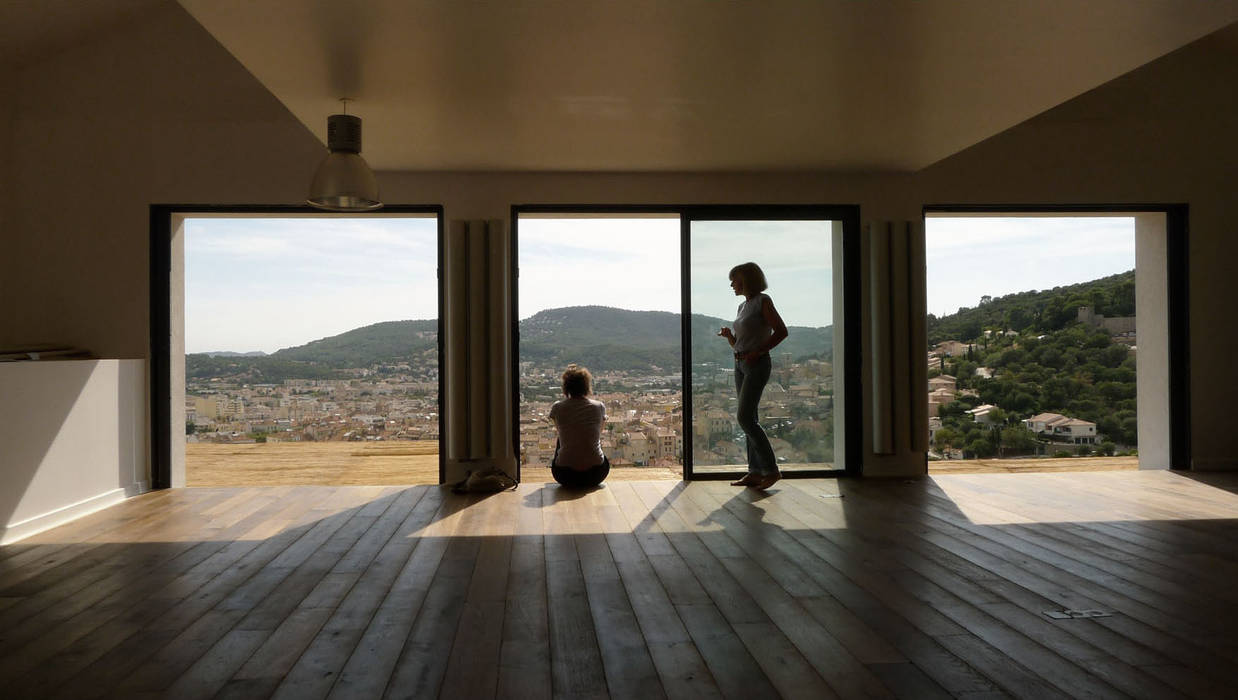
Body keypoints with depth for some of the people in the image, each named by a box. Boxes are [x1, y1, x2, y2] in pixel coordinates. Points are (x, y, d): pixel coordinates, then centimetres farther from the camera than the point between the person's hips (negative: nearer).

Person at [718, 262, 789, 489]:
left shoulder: (763, 301, -6)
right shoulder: (742, 307, 16)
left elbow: (781, 331, -11)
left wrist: (758, 352, -16)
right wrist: (728, 335, 0)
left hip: (757, 365, -8)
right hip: (740, 365, 8)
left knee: (744, 417, -14)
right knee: (749, 419, 6)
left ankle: (771, 469, -7)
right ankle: (755, 472, 10)